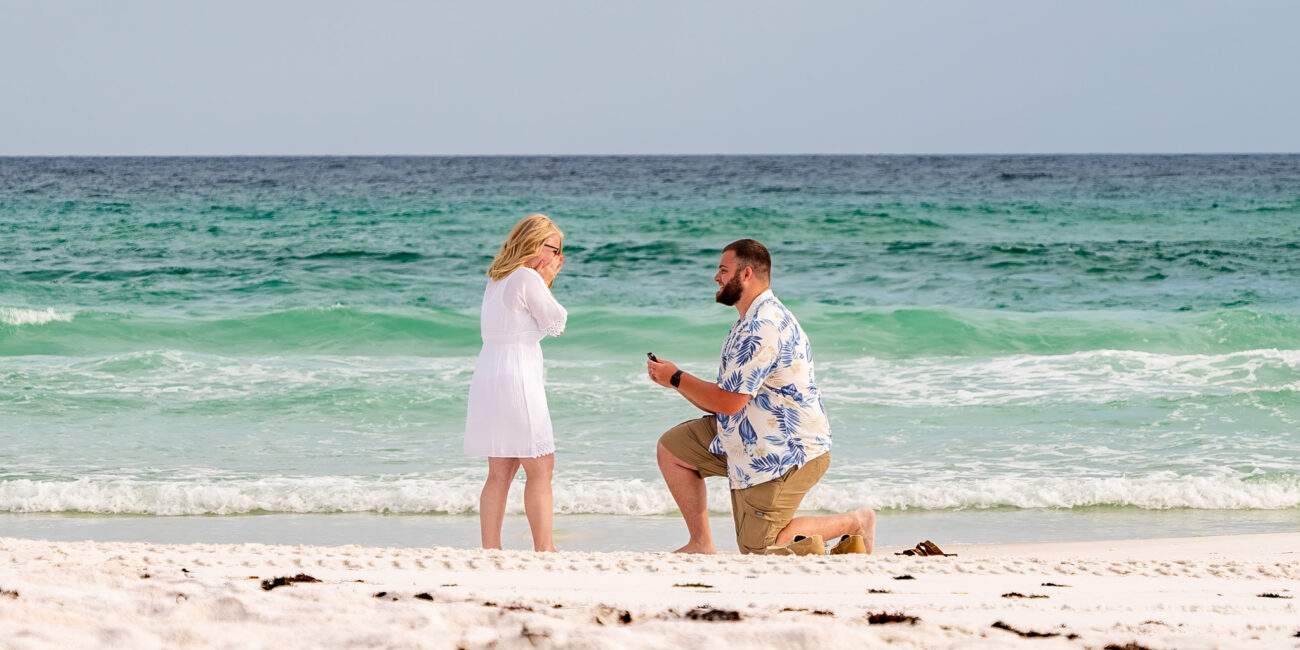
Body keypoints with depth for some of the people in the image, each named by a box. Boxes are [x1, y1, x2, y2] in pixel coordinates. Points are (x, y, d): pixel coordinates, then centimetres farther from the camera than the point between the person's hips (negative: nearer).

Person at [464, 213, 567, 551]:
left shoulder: (497, 280, 15)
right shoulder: (527, 278, -12)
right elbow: (557, 322, -4)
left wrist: (544, 282, 19)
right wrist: (546, 282, 4)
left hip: (488, 377, 9)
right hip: (516, 378, -9)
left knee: (500, 472, 10)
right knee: (540, 469, -5)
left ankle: (490, 549, 8)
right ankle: (544, 549, -8)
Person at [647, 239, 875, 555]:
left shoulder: (763, 328, -23)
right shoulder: (752, 322, 14)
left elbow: (728, 402, -23)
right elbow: (724, 399, 14)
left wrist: (677, 378, -9)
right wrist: (674, 378, 3)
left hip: (787, 452, -11)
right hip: (750, 438, 11)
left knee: (757, 550, -5)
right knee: (672, 447, 7)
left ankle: (855, 522, 7)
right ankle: (701, 544, 8)